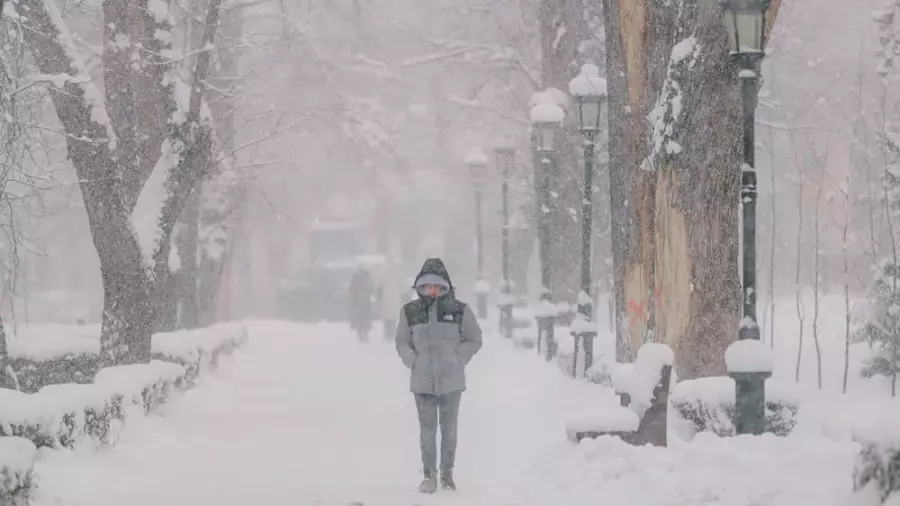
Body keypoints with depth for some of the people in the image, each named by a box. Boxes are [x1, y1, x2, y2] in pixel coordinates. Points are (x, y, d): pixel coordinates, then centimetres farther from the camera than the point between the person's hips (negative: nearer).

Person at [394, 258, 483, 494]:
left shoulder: (459, 310, -3)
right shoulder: (410, 311, -1)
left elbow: (474, 339, 7)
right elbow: (402, 341, 11)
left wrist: (458, 360, -2)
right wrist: (413, 361, -2)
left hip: (451, 380, 0)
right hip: (423, 381, 0)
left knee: (449, 428, 7)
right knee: (427, 428, 1)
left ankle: (447, 474, 19)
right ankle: (429, 475, 10)